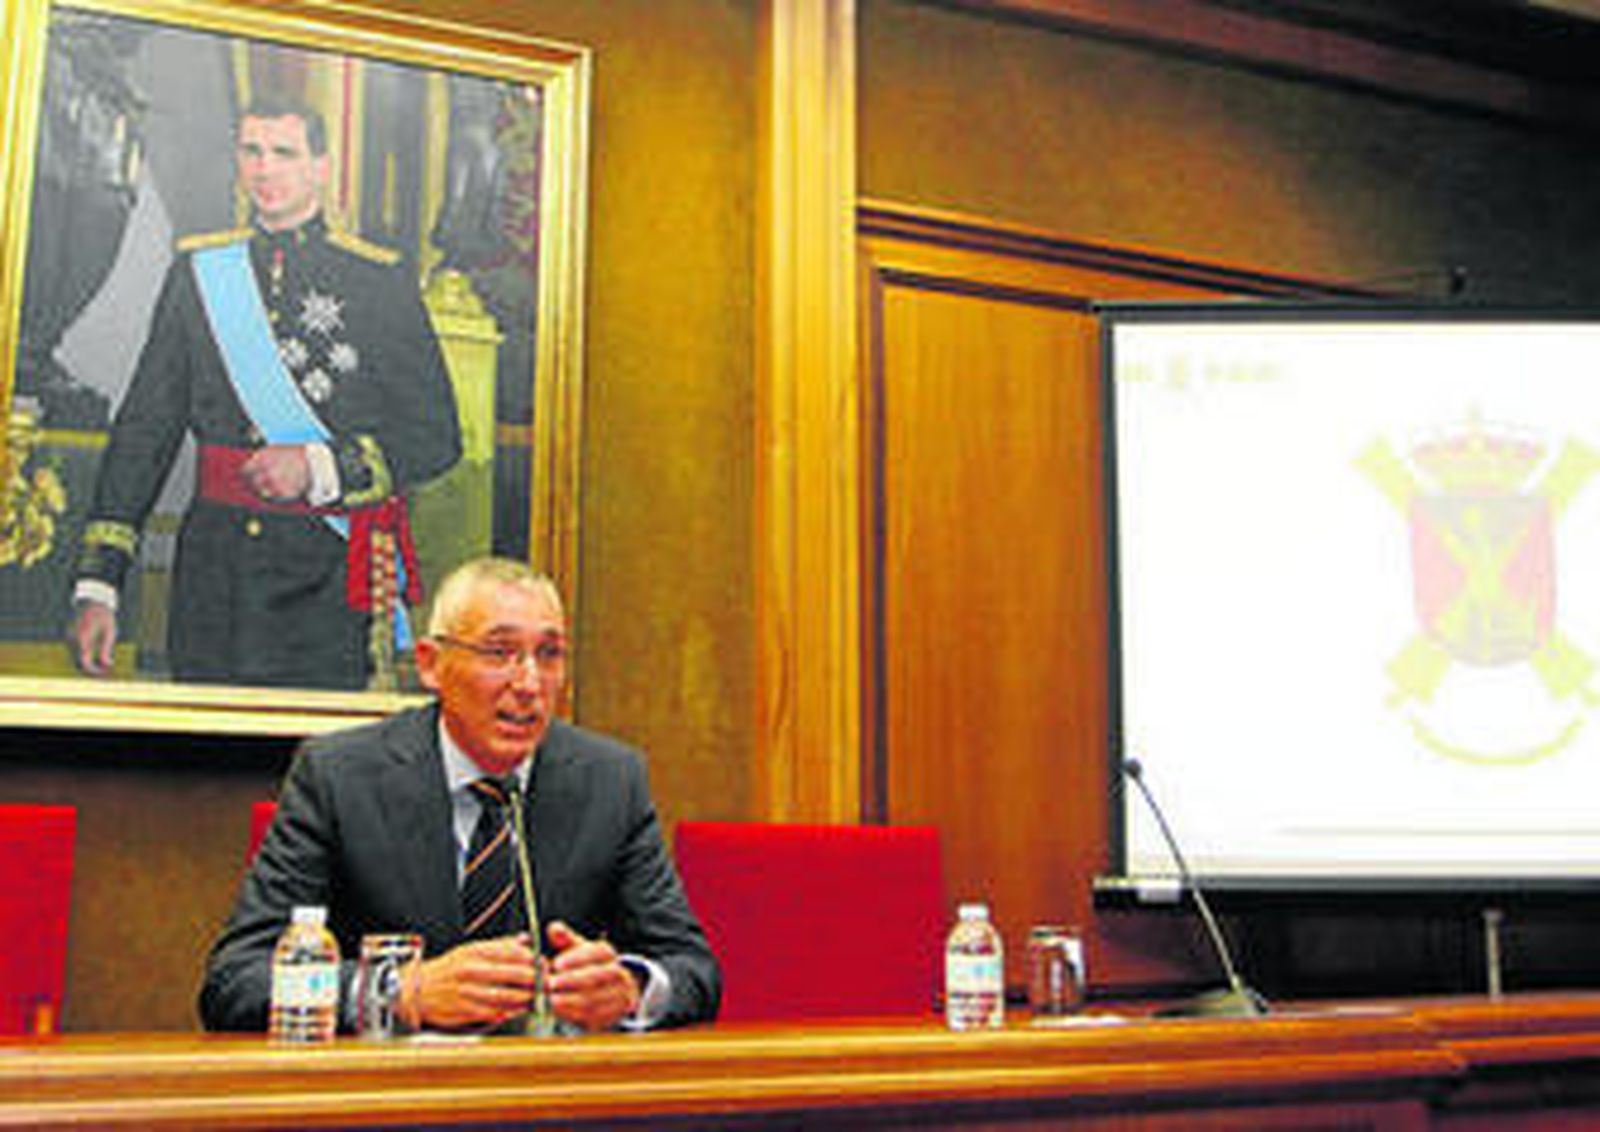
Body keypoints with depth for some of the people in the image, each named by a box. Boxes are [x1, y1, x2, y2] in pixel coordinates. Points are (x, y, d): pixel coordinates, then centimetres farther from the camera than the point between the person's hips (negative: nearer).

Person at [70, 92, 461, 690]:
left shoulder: (380, 280, 1)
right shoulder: (197, 270, 10)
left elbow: (437, 437, 0)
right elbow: (144, 431, 8)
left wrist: (317, 468, -14)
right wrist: (97, 586, 1)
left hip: (327, 579, -2)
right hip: (214, 572, 3)